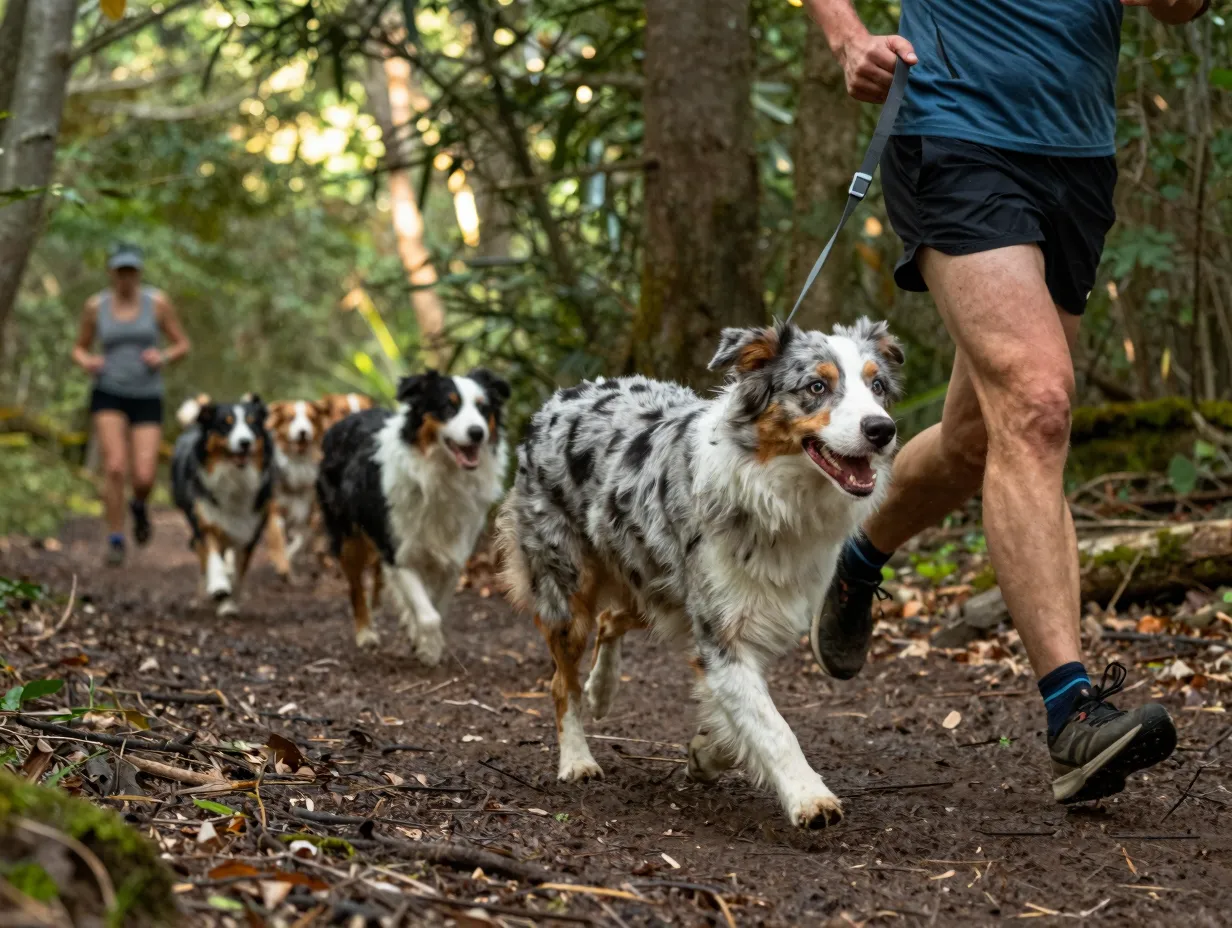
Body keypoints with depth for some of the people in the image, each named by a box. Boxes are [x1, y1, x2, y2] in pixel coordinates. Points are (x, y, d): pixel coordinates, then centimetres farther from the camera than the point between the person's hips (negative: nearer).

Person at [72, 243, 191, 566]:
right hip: (108, 396, 0)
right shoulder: (95, 306, 1)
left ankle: (139, 505, 27)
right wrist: (86, 362, -12)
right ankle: (115, 542, -5)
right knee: (115, 468, -19)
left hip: (147, 398, 0)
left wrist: (163, 357, -17)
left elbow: (182, 345, 4)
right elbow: (80, 349, 12)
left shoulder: (157, 302, -3)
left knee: (143, 478, -10)